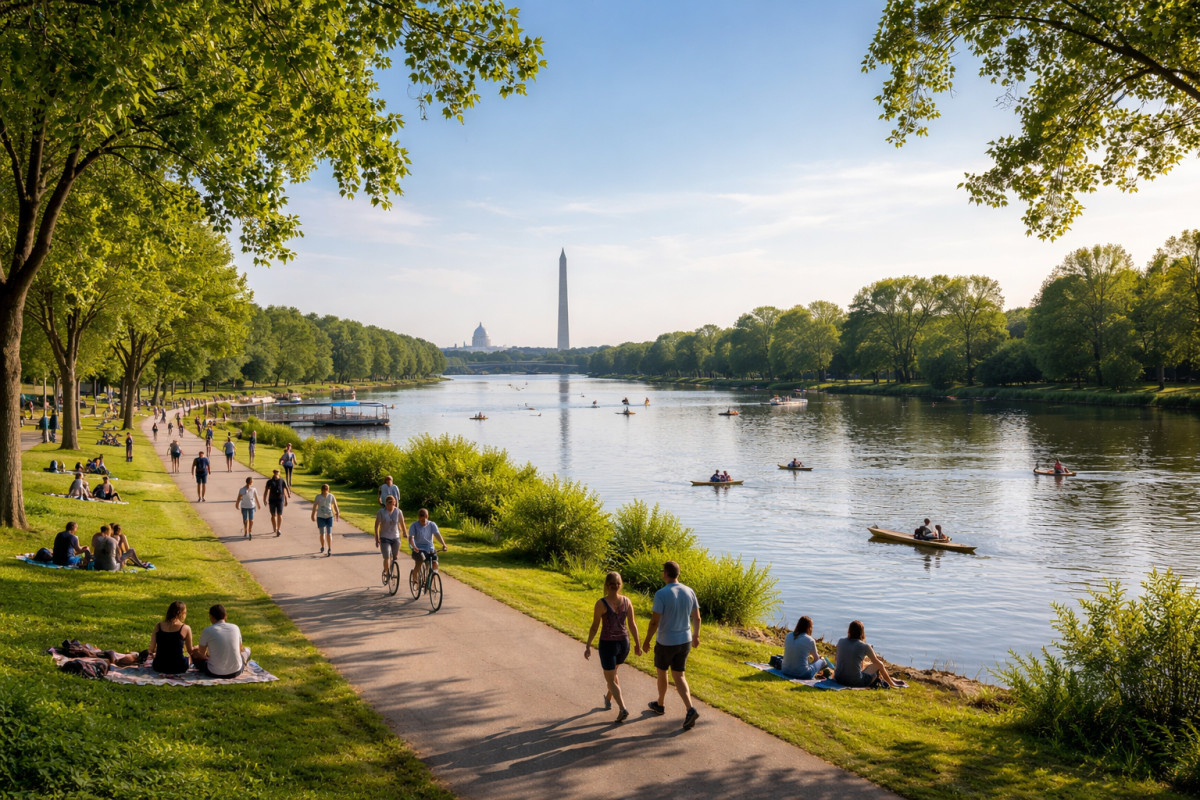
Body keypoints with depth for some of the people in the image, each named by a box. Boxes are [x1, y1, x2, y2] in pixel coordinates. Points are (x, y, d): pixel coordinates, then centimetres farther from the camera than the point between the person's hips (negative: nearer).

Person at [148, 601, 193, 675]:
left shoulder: (158, 626, -4)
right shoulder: (185, 628, -11)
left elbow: (151, 650, 1)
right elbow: (190, 651, -1)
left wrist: (153, 655, 24)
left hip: (159, 667, 1)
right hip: (178, 668, -1)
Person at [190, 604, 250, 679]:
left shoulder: (207, 631, -9)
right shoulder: (235, 628, -1)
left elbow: (201, 653, 5)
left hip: (214, 673, -2)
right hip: (235, 672, 2)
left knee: (194, 651, 23)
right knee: (246, 650, 31)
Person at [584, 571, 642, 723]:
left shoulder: (600, 603, -18)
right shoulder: (626, 600, -8)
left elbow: (594, 627, -12)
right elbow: (632, 624, -3)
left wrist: (588, 646, -3)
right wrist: (638, 643, 7)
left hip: (607, 645, -4)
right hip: (624, 643, 5)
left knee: (611, 680, 6)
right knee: (611, 673, 31)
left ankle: (623, 709, -12)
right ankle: (608, 699, 47)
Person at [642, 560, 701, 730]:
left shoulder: (661, 594, -23)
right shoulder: (689, 592, -5)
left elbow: (654, 622, -20)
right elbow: (696, 617, 4)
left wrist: (646, 641, -6)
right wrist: (696, 636, 21)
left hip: (665, 643, -4)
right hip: (684, 641, 5)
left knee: (661, 672, 21)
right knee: (678, 676, 12)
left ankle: (660, 704, 42)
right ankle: (690, 710, -6)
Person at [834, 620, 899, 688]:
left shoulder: (840, 642, 2)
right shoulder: (865, 647, -7)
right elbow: (878, 663, 8)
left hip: (839, 679, 5)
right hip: (855, 682, -5)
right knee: (879, 665, 17)